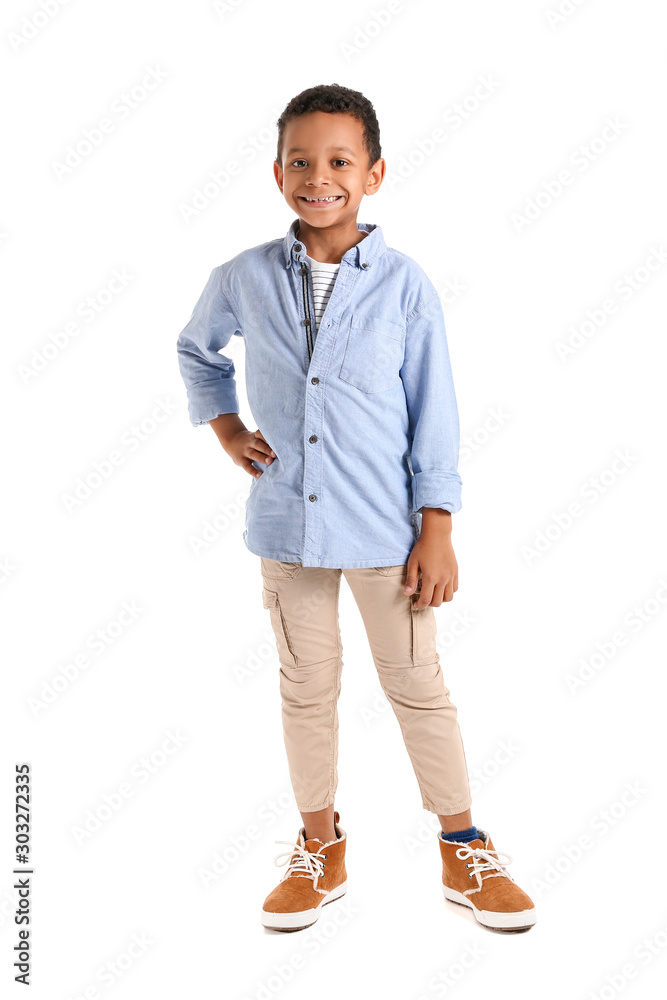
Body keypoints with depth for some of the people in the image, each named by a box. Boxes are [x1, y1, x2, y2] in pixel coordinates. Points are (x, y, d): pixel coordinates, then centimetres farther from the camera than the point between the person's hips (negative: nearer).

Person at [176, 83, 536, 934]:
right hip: (287, 524, 3)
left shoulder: (403, 284, -7)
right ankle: (319, 852, 33)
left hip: (385, 528, -2)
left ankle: (465, 852, 27)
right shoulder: (243, 279, 0)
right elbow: (197, 352, 21)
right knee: (306, 690, 14)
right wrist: (225, 428, 7)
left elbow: (433, 414, -4)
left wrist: (436, 530, -6)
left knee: (418, 688, 8)